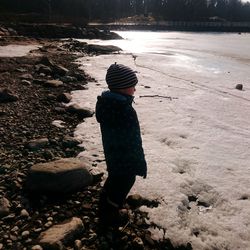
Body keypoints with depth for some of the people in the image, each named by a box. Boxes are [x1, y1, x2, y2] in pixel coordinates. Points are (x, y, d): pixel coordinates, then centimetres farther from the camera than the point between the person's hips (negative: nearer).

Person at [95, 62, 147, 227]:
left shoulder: (105, 103, -5)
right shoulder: (126, 111, -34)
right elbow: (134, 143, -27)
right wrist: (141, 165, -14)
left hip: (112, 155, 9)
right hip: (126, 161, -9)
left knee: (114, 179, 30)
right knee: (123, 184, 15)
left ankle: (105, 207, 52)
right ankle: (109, 216, 34)